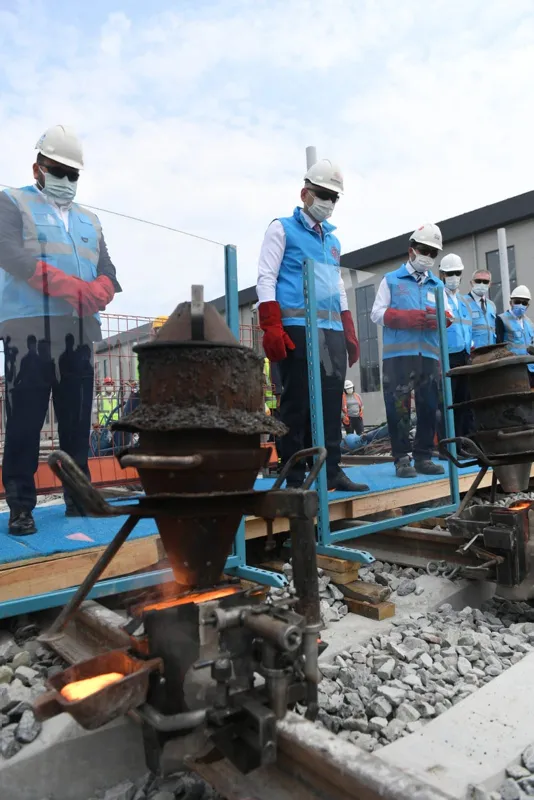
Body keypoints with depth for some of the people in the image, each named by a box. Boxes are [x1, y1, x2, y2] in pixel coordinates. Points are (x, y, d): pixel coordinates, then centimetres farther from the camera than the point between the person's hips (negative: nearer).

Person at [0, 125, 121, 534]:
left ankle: (78, 498, 15)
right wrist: (73, 288, -17)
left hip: (80, 335, 5)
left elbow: (108, 272, 13)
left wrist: (97, 292, -11)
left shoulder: (89, 219, 24)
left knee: (78, 422, 6)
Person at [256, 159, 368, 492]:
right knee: (298, 403, -6)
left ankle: (332, 470, 12)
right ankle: (295, 477, 1)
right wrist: (272, 328, -16)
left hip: (333, 331, 6)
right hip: (299, 329, -6)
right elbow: (266, 279, -4)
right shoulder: (283, 229, 6)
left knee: (332, 402, 5)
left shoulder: (332, 239, 25)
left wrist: (350, 332, 17)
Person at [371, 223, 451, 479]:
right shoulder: (391, 280, 11)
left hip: (430, 355, 4)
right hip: (398, 355, -4)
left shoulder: (438, 286, 22)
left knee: (429, 407, 3)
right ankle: (401, 458, 0)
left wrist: (438, 318, -12)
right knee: (398, 408, -6)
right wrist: (409, 318, -13)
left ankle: (424, 457, 11)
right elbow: (377, 313, 0)